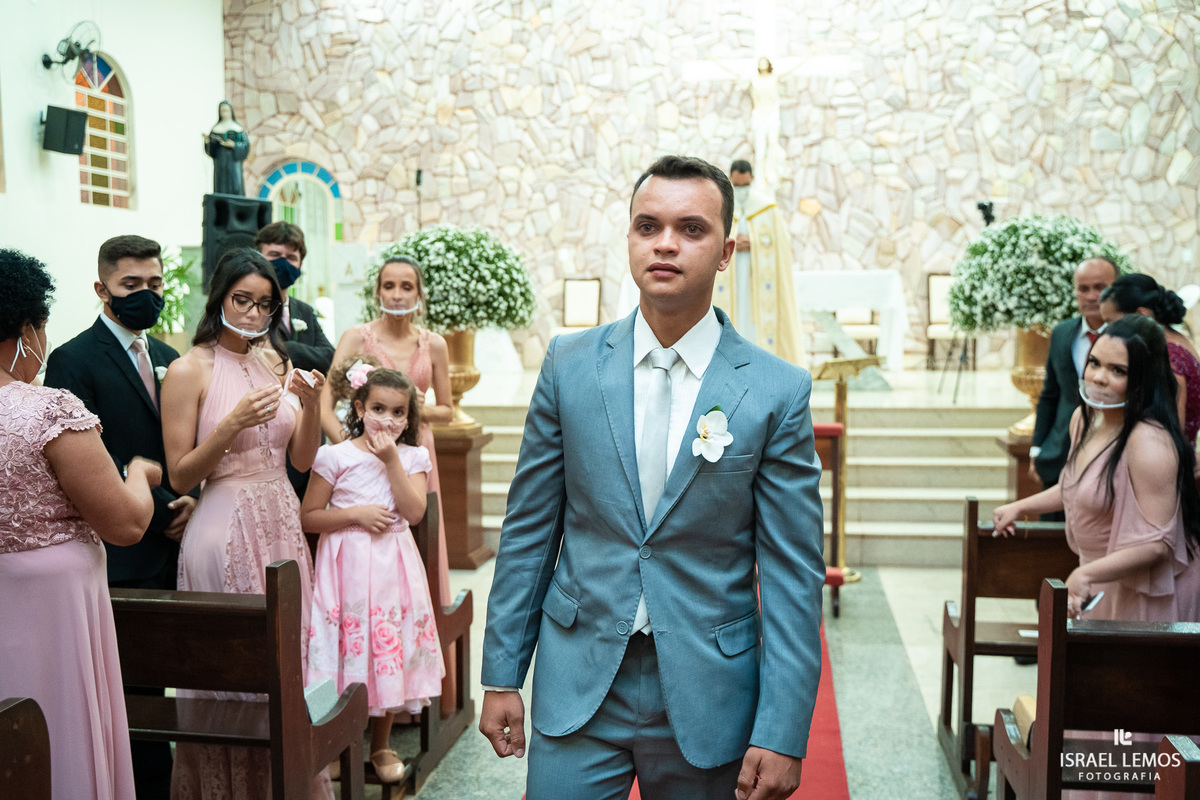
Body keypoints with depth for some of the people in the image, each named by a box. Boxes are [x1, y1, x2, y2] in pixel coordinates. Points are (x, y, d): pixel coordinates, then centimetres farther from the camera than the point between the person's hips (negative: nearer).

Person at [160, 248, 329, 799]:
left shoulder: (275, 363, 9)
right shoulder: (189, 370, -8)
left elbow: (302, 459, 8)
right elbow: (179, 477, -9)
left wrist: (311, 404, -8)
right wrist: (233, 424, -21)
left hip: (282, 525, 6)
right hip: (225, 530, -5)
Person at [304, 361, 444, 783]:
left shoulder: (412, 457, 4)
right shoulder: (335, 456, -4)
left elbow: (414, 512, -10)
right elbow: (308, 516, -3)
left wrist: (392, 459, -13)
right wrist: (354, 514, -15)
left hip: (393, 565, 3)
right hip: (348, 565, -2)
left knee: (389, 650, 8)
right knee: (348, 648, 0)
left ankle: (381, 746, 26)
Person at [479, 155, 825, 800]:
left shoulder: (778, 391, -7)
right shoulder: (569, 364, -1)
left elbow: (792, 572, -7)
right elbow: (528, 529, 3)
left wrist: (782, 736, -10)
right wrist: (501, 675, 3)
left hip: (708, 696, -1)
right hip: (576, 689, 1)